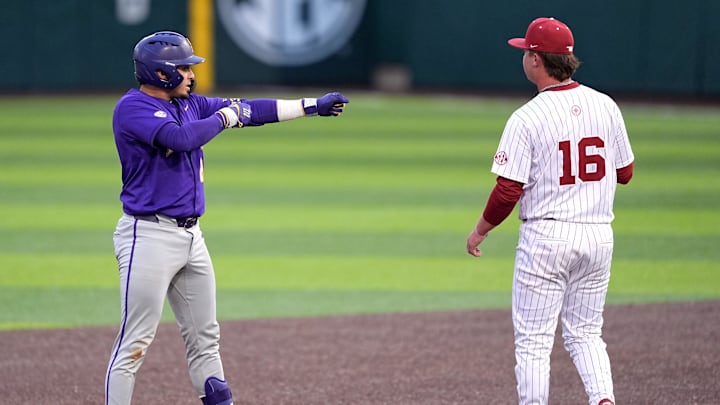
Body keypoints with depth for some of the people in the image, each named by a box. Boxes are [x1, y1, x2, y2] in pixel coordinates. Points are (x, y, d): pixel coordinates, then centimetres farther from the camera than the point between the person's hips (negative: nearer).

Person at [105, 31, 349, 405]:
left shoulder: (189, 104, 13)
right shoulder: (132, 107, -13)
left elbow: (249, 111, 16)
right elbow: (180, 138, -28)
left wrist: (311, 106, 15)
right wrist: (227, 115, -12)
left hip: (190, 234, 9)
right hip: (149, 236, -9)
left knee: (204, 338, 15)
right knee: (134, 344, -8)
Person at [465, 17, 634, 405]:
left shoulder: (527, 118, -14)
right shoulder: (606, 106, 2)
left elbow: (508, 191, -14)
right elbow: (624, 173, 11)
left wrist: (479, 231, 2)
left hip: (545, 235, -5)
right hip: (599, 235, 5)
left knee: (533, 340, 3)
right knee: (585, 333, 15)